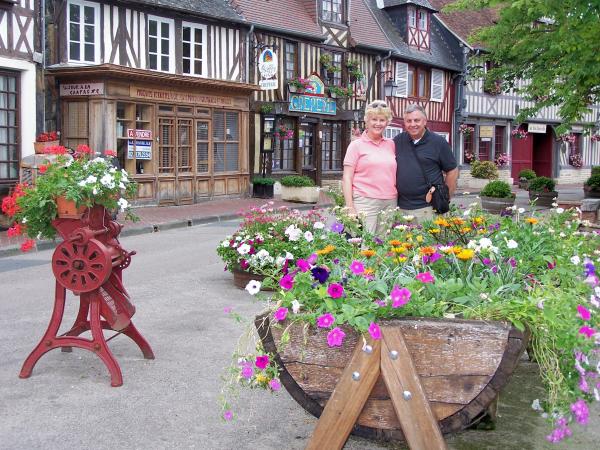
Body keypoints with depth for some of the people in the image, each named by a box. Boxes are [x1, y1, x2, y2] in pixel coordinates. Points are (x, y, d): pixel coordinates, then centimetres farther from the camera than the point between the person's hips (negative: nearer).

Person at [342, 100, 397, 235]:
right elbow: (347, 178, -2)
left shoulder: (391, 144, 14)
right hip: (365, 202, -4)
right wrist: (350, 207, -10)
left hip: (390, 203, 4)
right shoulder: (356, 145, 2)